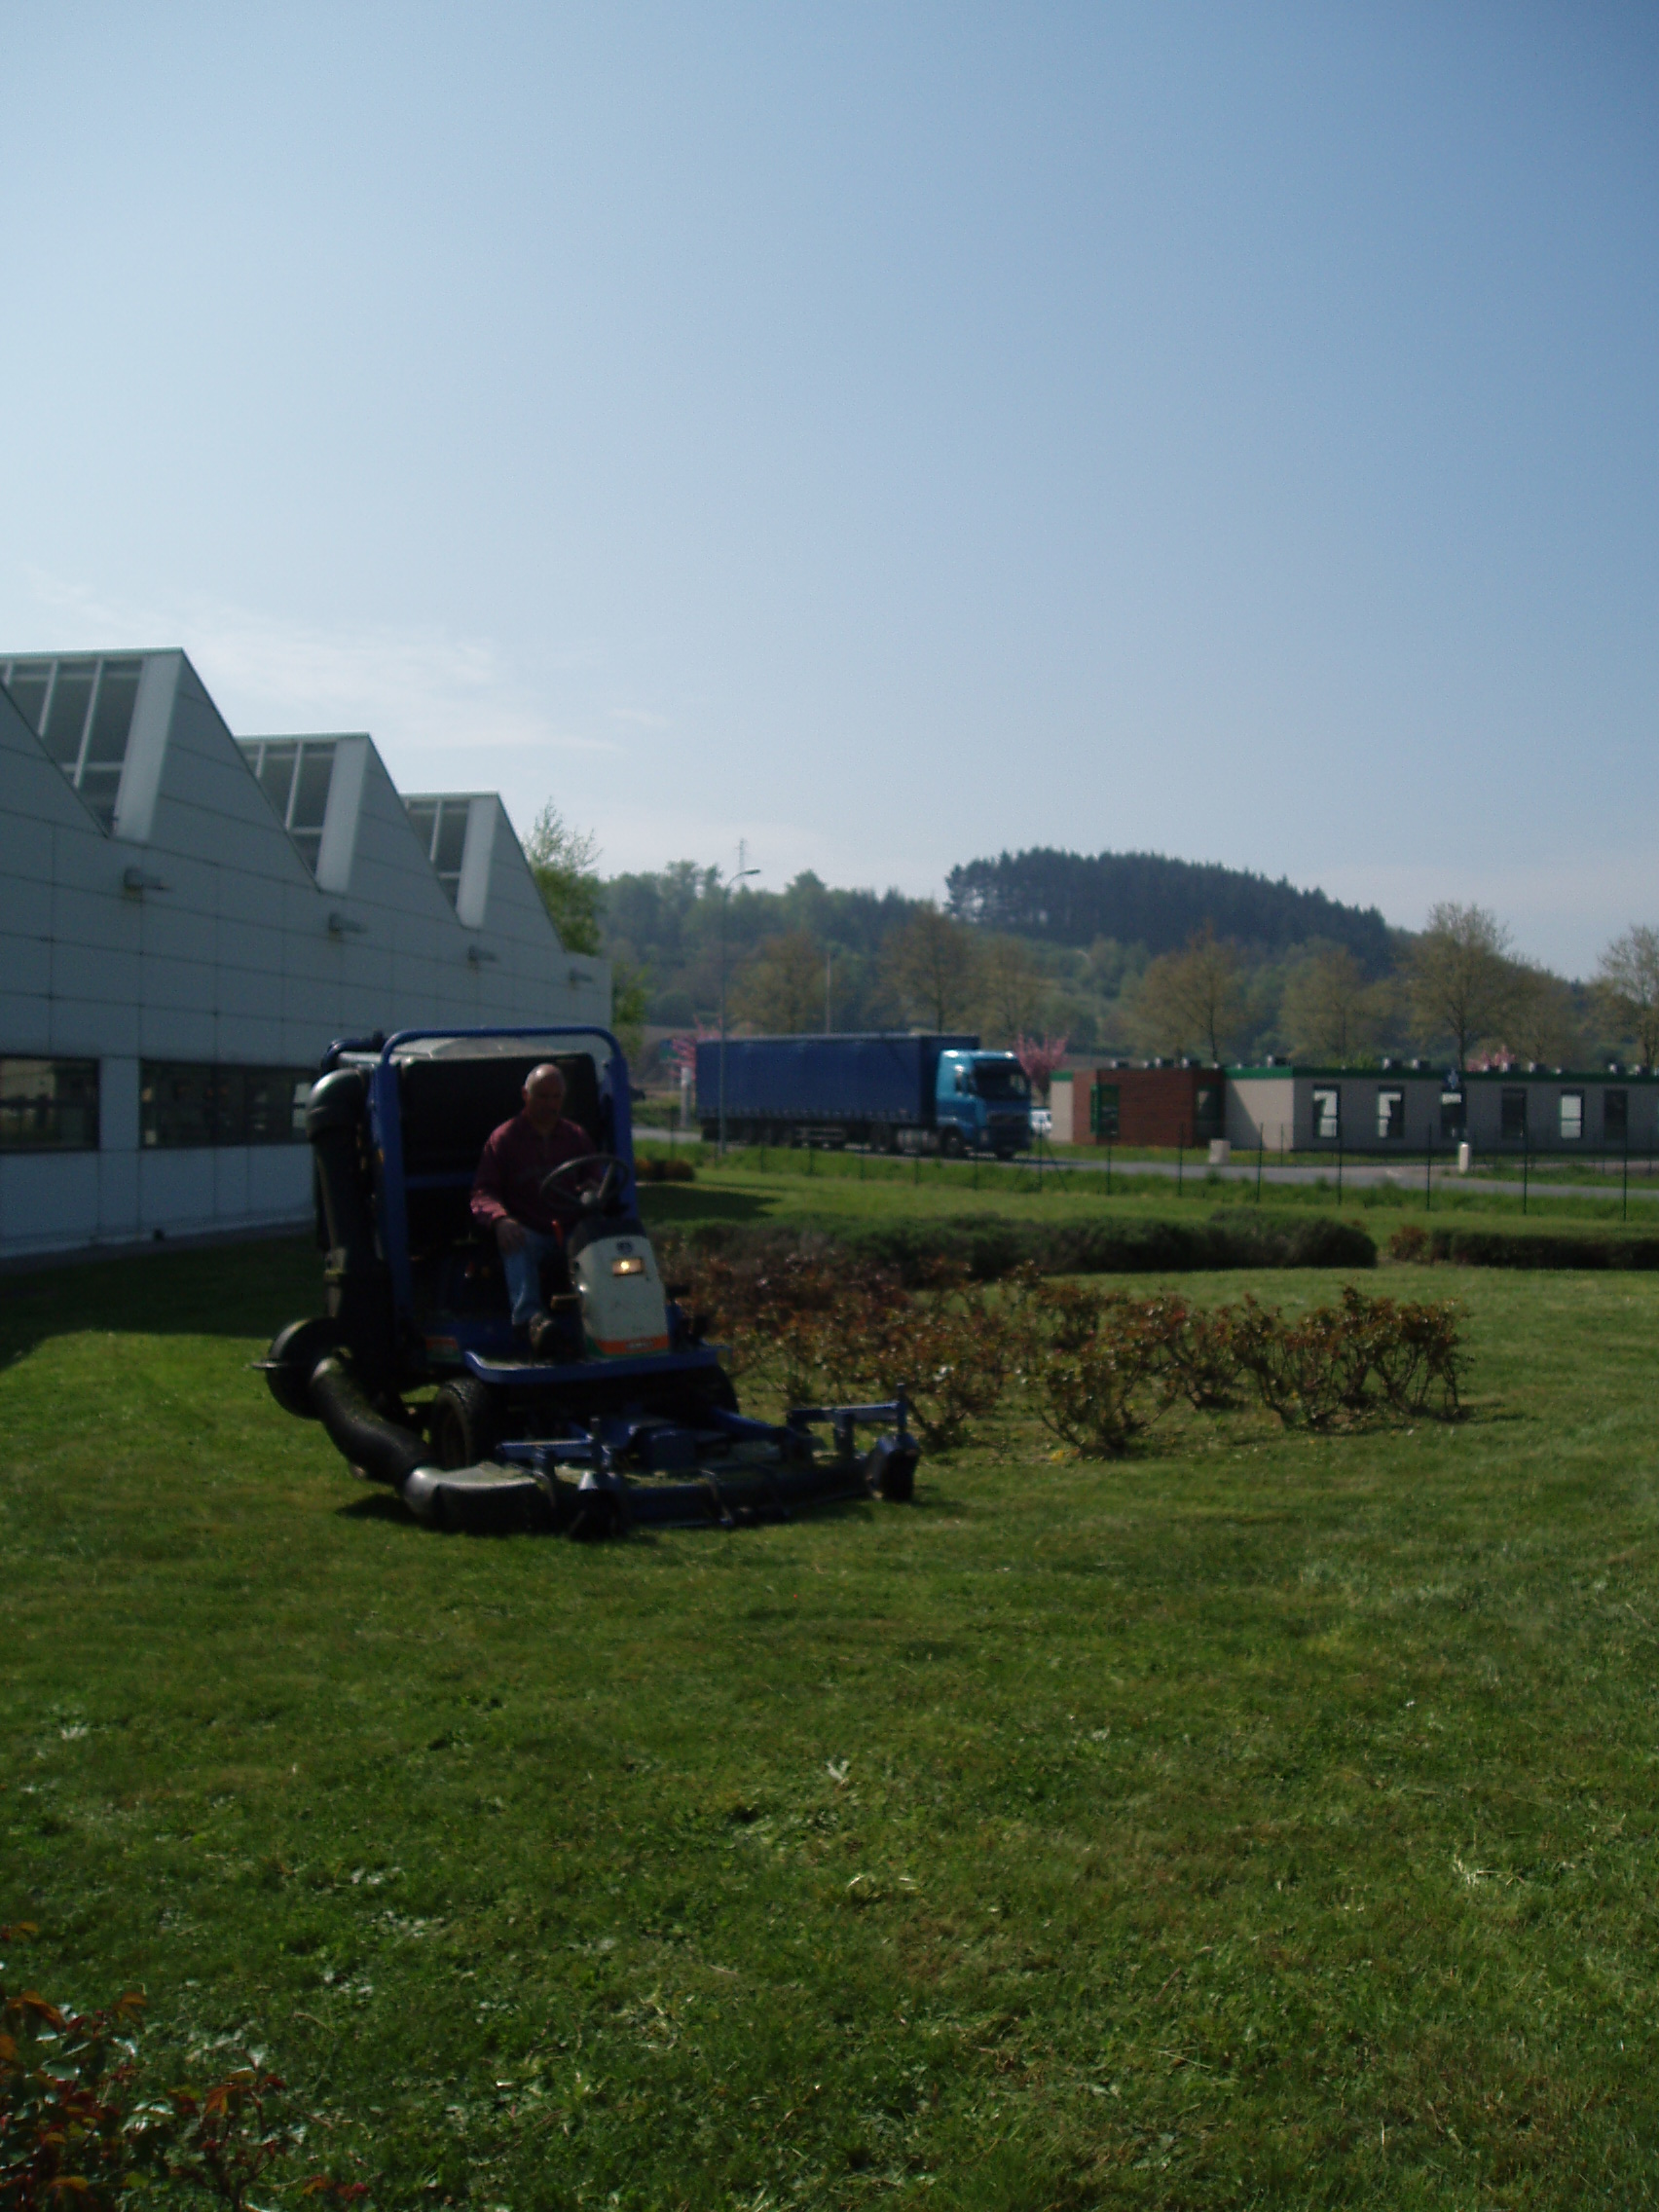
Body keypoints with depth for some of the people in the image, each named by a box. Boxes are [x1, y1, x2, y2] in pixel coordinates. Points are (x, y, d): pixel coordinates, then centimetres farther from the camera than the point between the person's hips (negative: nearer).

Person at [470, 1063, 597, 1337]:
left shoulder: (577, 1137, 22)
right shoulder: (503, 1138, 11)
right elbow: (483, 1193, 3)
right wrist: (500, 1220, -20)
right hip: (529, 1232, -2)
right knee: (515, 1244, -38)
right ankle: (530, 1317, -55)